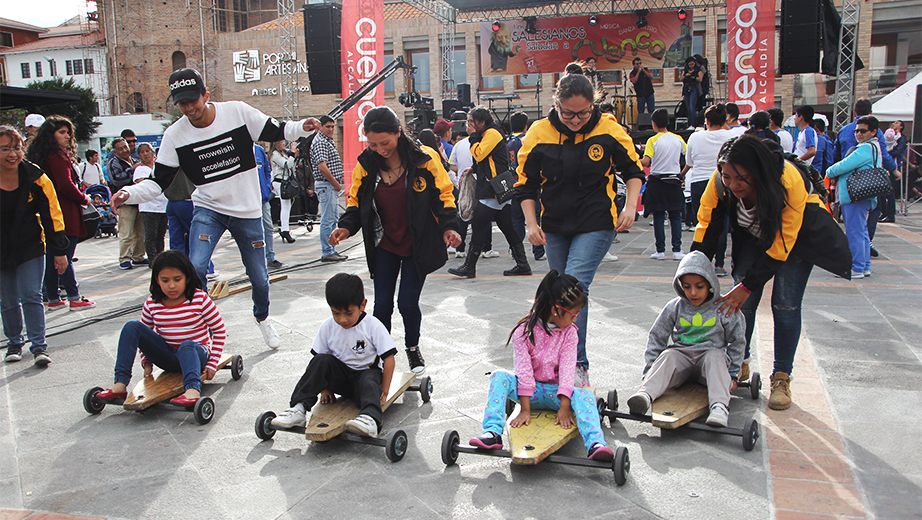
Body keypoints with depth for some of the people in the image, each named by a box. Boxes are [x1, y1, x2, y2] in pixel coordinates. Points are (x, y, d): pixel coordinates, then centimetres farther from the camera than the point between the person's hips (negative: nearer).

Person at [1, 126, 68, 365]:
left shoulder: (35, 177, -11)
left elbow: (52, 214, -4)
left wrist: (59, 251, -4)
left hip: (30, 247, -1)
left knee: (32, 297, -6)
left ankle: (39, 346, 0)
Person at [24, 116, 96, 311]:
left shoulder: (41, 155, 15)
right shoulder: (57, 156, -14)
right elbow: (66, 185, -19)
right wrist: (84, 199, -4)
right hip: (64, 215, -9)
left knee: (51, 258, 12)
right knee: (65, 257, -5)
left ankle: (53, 299, 19)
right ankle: (74, 299, 0)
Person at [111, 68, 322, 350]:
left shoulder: (238, 111, -12)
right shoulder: (174, 135, -8)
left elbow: (274, 131, -2)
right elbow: (159, 182, -5)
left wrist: (302, 127, -21)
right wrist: (129, 193, -22)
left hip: (247, 210, 0)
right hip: (208, 208, 0)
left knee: (259, 277, 8)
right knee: (195, 268, -21)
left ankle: (262, 318, 39)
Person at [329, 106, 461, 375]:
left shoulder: (424, 160, -13)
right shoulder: (366, 164, -4)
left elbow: (443, 197, -5)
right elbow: (356, 201, 6)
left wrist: (448, 227, -20)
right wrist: (346, 227, -11)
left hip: (417, 246, -2)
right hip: (384, 246, 3)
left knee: (407, 303, -3)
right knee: (382, 304, 1)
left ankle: (413, 347, 27)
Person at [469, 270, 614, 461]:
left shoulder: (569, 333, -4)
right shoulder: (524, 331, -12)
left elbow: (567, 368, -11)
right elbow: (524, 370, -15)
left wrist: (565, 406, -20)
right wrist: (525, 409, -19)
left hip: (556, 391, 1)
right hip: (531, 390, -1)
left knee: (585, 395, -28)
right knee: (499, 376, -25)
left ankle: (595, 444, -46)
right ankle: (493, 433, -34)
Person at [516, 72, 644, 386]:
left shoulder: (608, 128, -8)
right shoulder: (538, 133, -6)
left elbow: (633, 169, 5)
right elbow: (526, 183, 3)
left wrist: (630, 206, -7)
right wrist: (531, 223, -4)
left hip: (596, 224, -3)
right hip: (554, 227, 3)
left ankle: (578, 365, -14)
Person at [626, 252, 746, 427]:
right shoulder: (675, 307, 3)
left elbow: (737, 342, 10)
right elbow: (656, 338, 7)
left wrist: (732, 374, 6)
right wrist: (649, 371, 0)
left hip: (712, 353, -1)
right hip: (680, 354, 1)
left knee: (715, 356, -33)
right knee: (667, 356, -30)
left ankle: (719, 406, -52)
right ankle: (645, 395, -53)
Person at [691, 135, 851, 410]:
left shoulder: (790, 182, -39)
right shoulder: (720, 182, -29)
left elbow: (781, 245, -32)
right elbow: (706, 226, -17)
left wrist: (747, 285, -31)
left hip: (798, 234, -3)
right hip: (752, 234, 3)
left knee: (785, 304, -11)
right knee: (742, 302, -6)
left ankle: (781, 377, 3)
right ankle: (739, 364, 14)